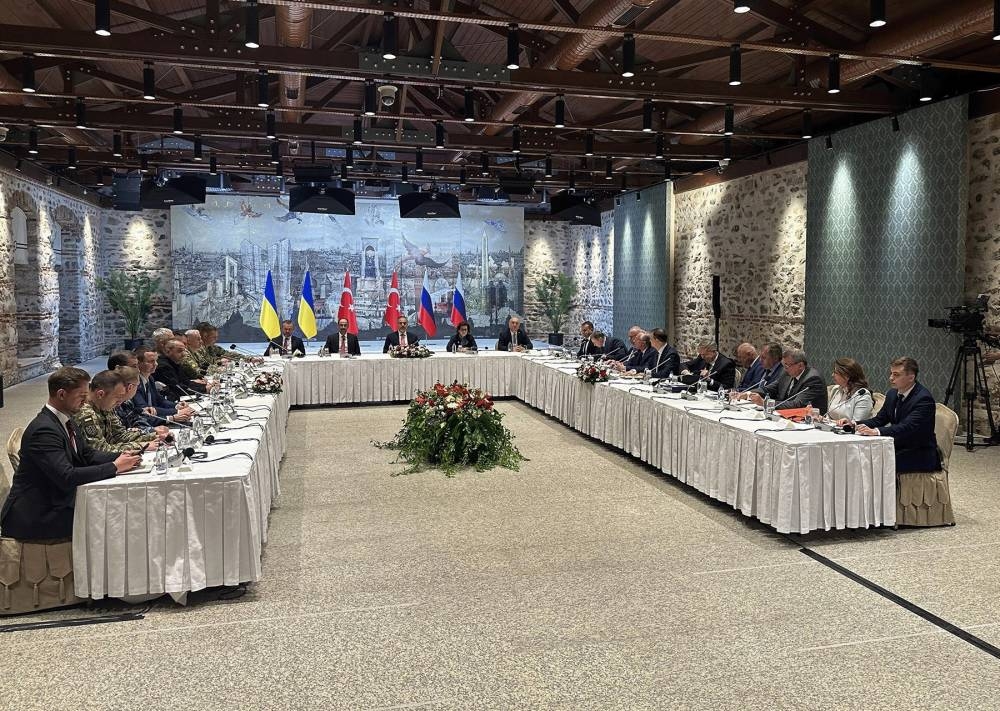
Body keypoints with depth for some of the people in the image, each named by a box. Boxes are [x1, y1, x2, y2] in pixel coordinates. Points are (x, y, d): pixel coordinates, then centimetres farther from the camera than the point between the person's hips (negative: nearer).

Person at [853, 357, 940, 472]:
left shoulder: (924, 398, -18)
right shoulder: (892, 394, 7)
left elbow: (907, 427, -30)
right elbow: (879, 420, 11)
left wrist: (876, 431, -43)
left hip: (920, 455, -7)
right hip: (898, 449, 7)